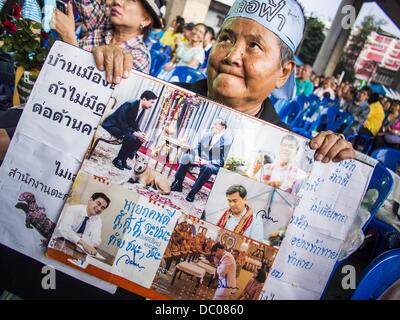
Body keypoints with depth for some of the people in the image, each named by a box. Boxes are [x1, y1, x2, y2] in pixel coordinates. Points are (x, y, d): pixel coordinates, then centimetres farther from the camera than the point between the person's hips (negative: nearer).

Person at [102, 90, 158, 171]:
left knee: (140, 139, -2)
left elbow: (135, 124, 7)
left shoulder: (142, 109, 1)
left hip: (123, 127, 10)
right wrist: (135, 133, -30)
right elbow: (121, 123, -29)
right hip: (112, 126, -9)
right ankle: (117, 160, -11)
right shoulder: (129, 105, -26)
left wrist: (140, 133, -13)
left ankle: (123, 160, 4)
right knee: (131, 139, -28)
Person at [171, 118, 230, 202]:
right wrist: (196, 156, -4)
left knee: (207, 167, -38)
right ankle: (178, 184, -14)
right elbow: (197, 147, 17)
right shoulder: (207, 135, 8)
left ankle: (193, 192, -30)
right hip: (201, 160, 5)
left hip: (215, 165, -5)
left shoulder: (227, 141, -8)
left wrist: (208, 162, -22)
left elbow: (223, 160, -12)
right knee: (186, 157, -18)